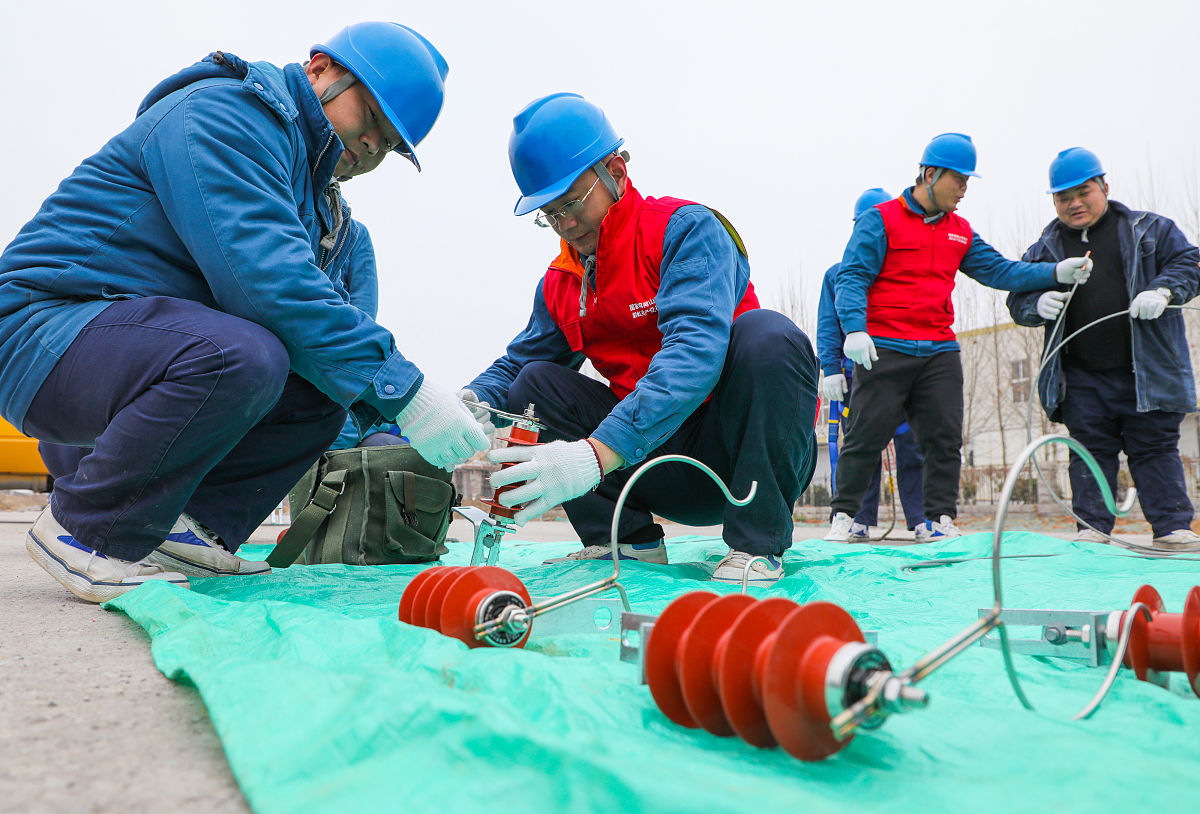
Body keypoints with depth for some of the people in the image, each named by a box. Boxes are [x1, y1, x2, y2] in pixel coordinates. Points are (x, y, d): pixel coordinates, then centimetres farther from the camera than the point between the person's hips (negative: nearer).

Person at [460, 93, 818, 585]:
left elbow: (696, 349, -31)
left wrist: (599, 452, -42)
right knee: (535, 384, -7)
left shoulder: (685, 229, -15)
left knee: (766, 334, -32)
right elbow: (515, 364, 7)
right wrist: (471, 403, -18)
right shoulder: (559, 284, 7)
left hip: (743, 449, -4)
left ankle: (756, 547, -21)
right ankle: (628, 541, -4)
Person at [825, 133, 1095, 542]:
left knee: (945, 439, 5)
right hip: (883, 350, -6)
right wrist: (854, 329, -22)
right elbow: (851, 277, -8)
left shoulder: (960, 232, 18)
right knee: (865, 437, -3)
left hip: (940, 352, 6)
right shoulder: (880, 220, -1)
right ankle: (842, 515, 10)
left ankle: (940, 518, 15)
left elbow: (1000, 270, 15)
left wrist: (1057, 272, 1)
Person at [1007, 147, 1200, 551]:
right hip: (1082, 378, 1)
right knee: (1090, 452, 5)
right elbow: (1017, 300, 10)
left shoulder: (1149, 229, 7)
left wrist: (1163, 291, -16)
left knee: (1156, 448, 5)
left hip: (1146, 370, -1)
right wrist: (1038, 303, -14)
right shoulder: (1045, 248, 10)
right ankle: (1093, 529, 11)